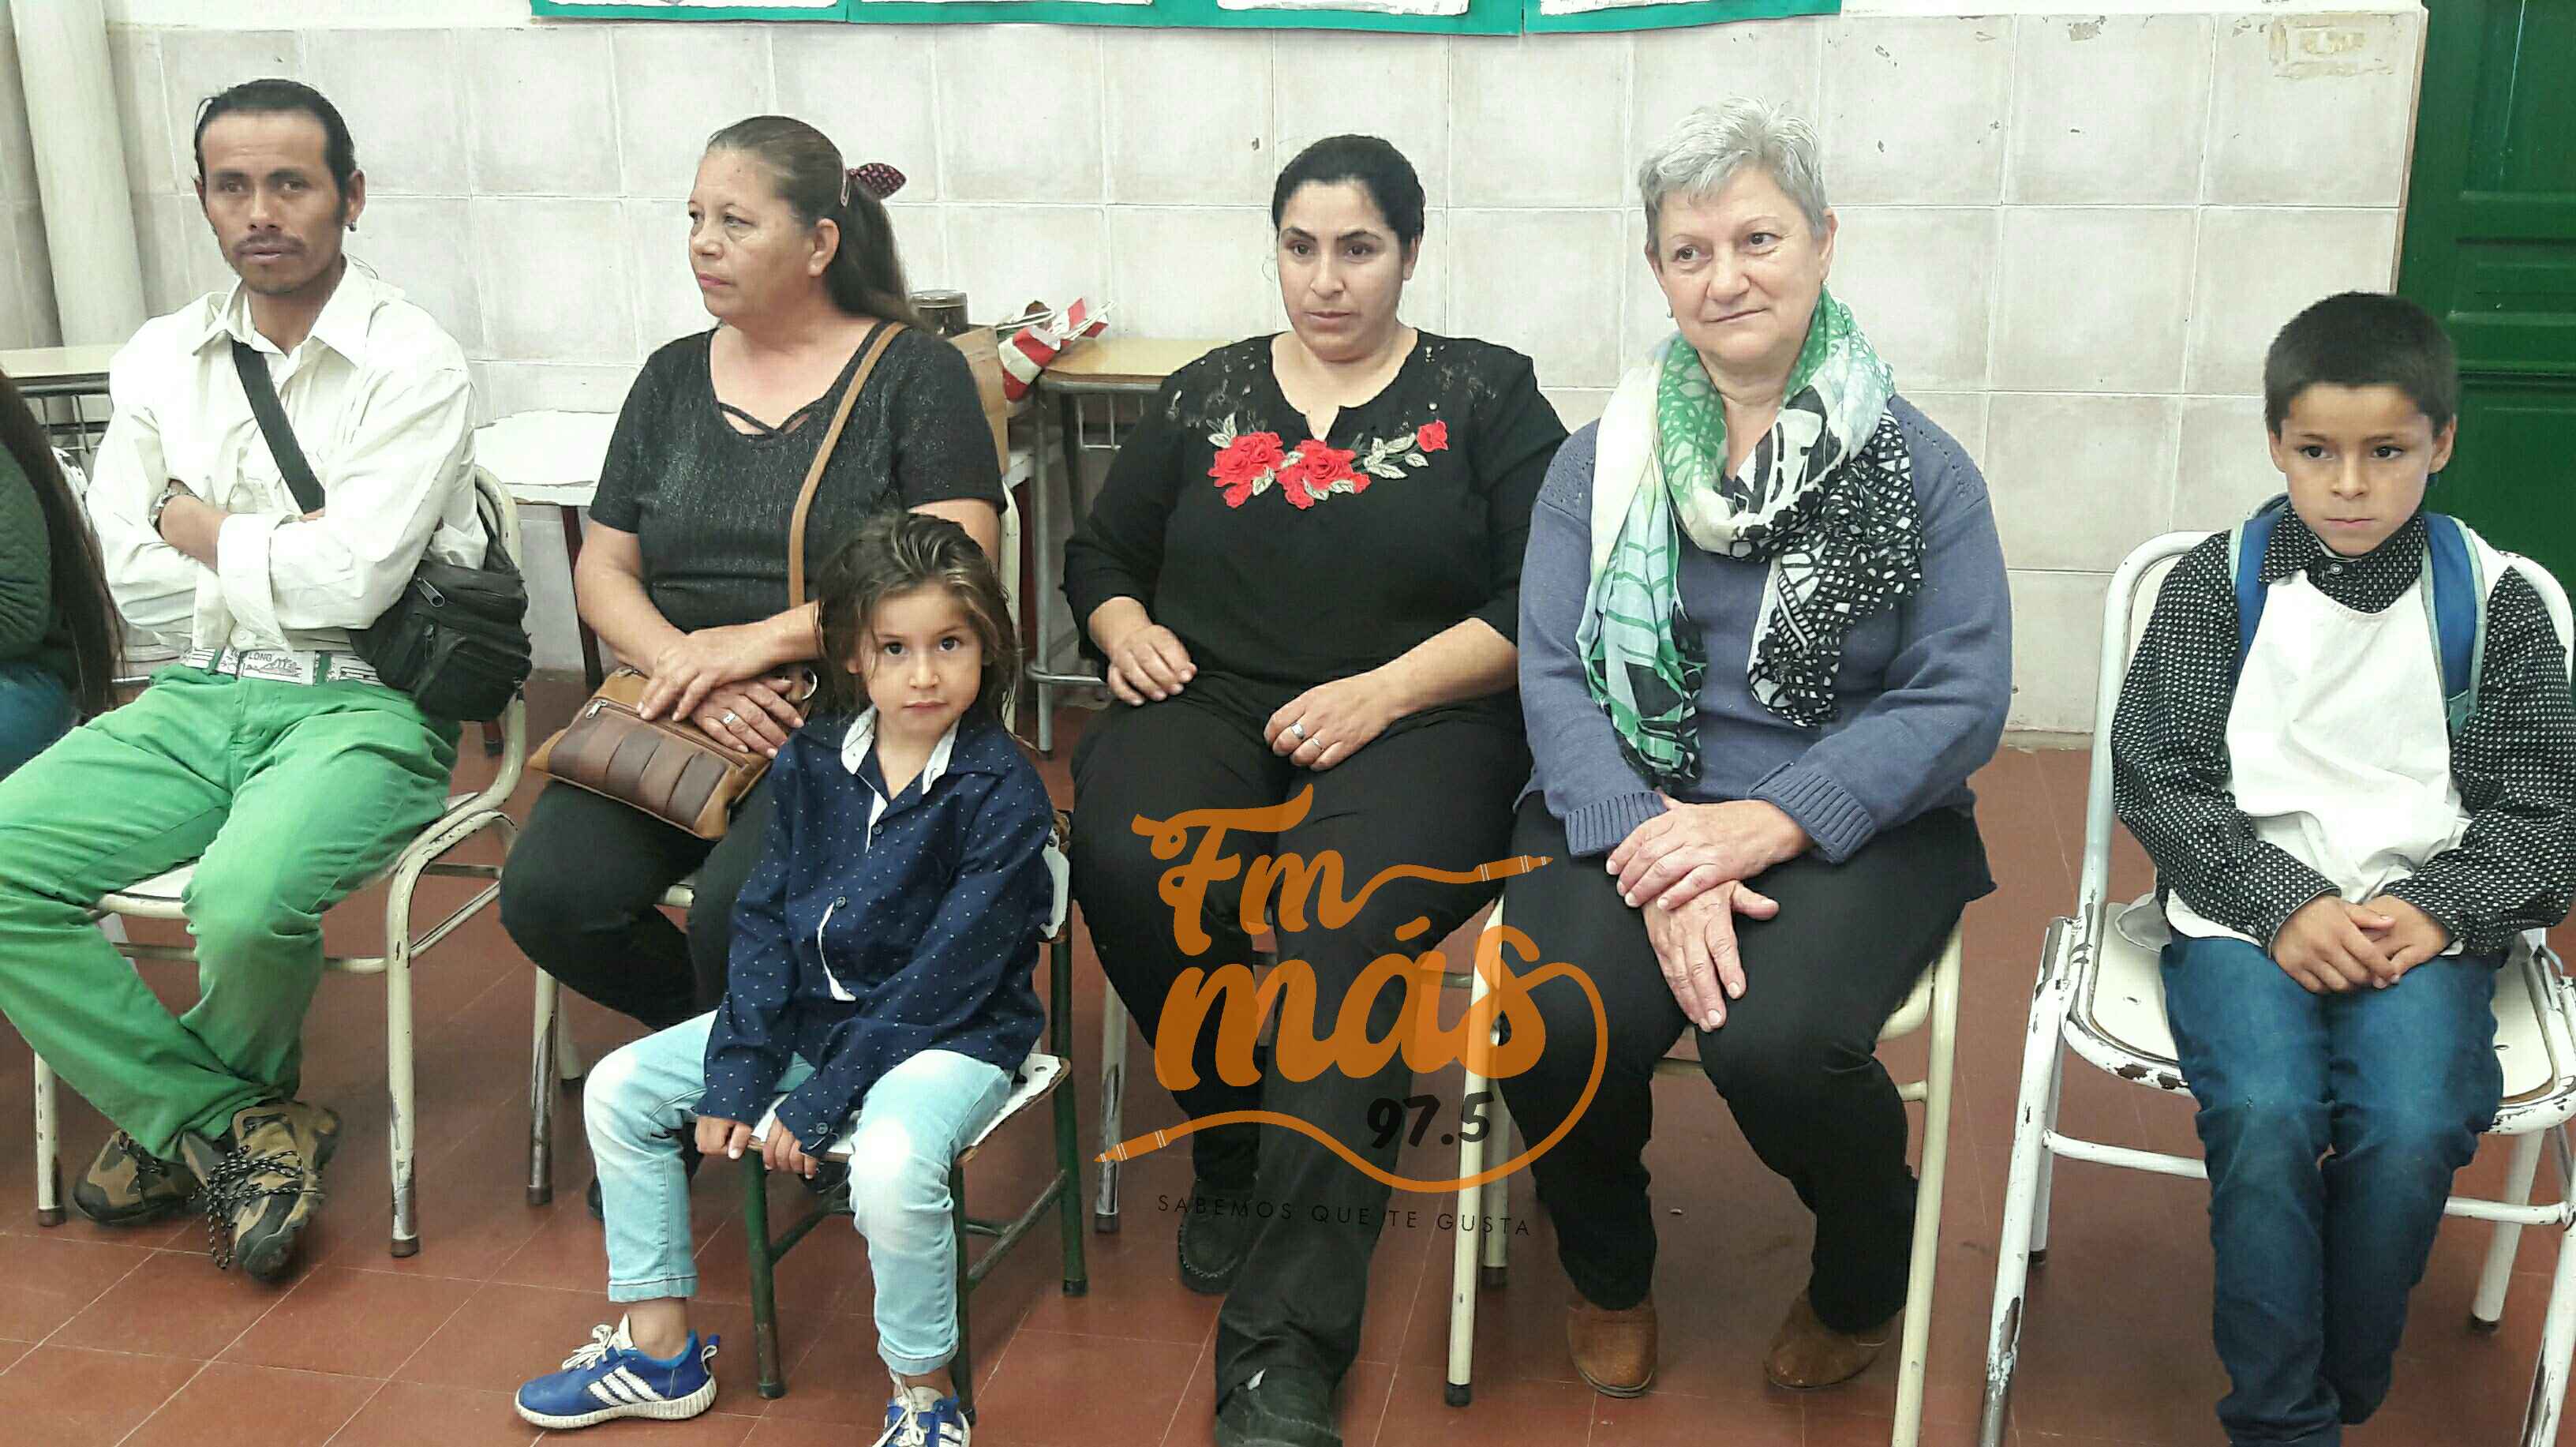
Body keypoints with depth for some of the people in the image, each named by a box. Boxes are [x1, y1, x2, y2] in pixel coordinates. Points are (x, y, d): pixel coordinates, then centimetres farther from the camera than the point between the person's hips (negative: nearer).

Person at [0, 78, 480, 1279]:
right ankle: (236, 1123, -5)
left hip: (361, 706, -5)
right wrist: (289, 554, -4)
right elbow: (137, 584, 6)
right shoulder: (160, 360, 12)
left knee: (246, 900, -32)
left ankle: (176, 1116, 5)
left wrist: (202, 526, -1)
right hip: (196, 698, 6)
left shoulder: (412, 365, -6)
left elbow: (350, 583, -16)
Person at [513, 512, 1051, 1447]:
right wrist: (735, 1076, -7)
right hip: (812, 1010, 7)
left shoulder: (1003, 791, -17)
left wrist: (818, 1102, -20)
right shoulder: (812, 763, 1)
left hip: (950, 1032, -7)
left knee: (890, 1164, -36)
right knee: (619, 1089, 4)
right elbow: (765, 922, 3)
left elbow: (947, 973, -20)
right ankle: (660, 1350, 15)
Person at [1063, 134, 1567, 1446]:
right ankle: (1233, 1147, -3)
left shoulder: (1487, 396, 10)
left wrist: (1384, 692, -13)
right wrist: (1125, 628, 3)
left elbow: (1540, 604, 0)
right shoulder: (1207, 395, 20)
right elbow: (1099, 553, 27)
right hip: (1211, 704, 3)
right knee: (1124, 863, -31)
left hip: (1418, 724, -3)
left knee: (1340, 911, -35)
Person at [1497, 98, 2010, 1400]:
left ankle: (1862, 1279, 9)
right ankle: (1608, 1276, 11)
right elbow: (1554, 674, -3)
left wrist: (1763, 826, -19)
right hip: (1630, 807, 2)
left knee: (1773, 1043, -30)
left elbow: (1960, 701, -6)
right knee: (1564, 1031, -27)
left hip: (1852, 825, -1)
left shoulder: (1919, 469, 1)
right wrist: (1657, 849, -20)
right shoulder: (1601, 461, 6)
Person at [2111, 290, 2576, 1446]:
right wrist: (2283, 906, -12)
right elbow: (2157, 774, -1)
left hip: (2424, 920, 1)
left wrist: (2434, 907, -11)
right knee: (2266, 1116, -28)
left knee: (2413, 1130, -26)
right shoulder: (2218, 583, 4)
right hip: (2246, 911, 0)